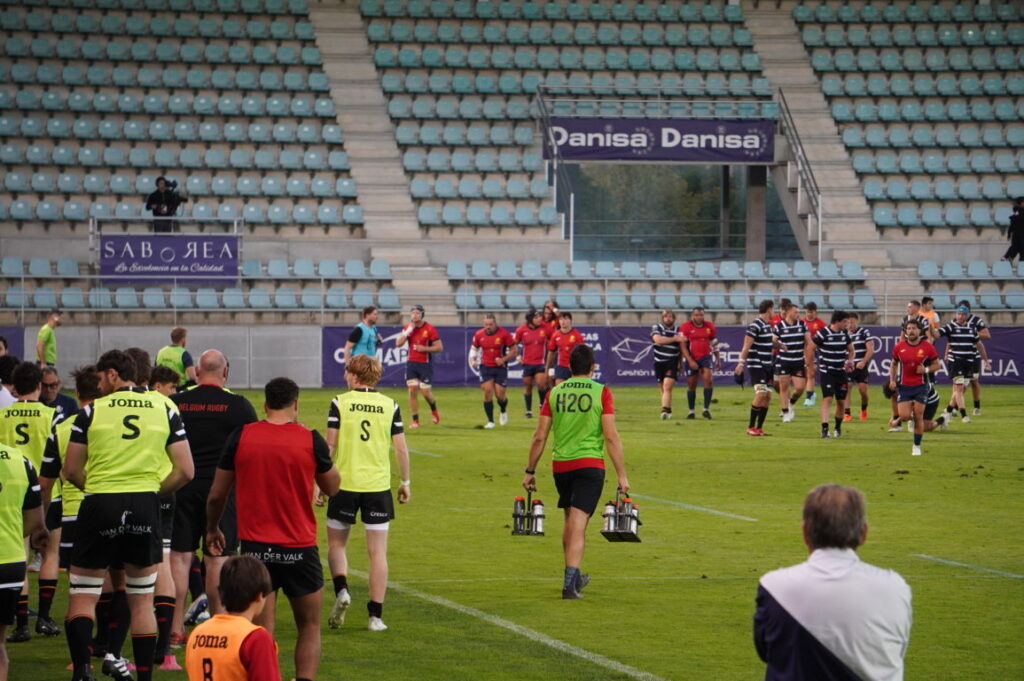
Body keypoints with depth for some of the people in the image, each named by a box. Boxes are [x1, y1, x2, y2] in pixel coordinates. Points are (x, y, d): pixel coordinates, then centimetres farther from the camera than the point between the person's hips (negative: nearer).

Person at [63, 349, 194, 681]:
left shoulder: (91, 411, -1)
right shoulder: (165, 410, 5)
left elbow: (71, 470, 1)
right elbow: (185, 471, 1)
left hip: (99, 505, -2)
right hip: (145, 509, 2)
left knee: (83, 597, 4)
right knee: (142, 601, 12)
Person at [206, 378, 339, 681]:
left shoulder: (241, 437, -3)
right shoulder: (310, 440, -6)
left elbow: (217, 494, 5)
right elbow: (332, 487, 9)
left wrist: (212, 529, 21)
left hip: (254, 548, 1)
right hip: (300, 549, -1)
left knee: (261, 632, 3)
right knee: (309, 628, 11)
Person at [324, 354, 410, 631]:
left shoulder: (340, 403, -3)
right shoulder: (390, 405, 3)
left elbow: (329, 445, -4)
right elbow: (401, 448, 4)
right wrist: (405, 482, 14)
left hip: (345, 484, -1)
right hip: (378, 486, 1)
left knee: (336, 543, 16)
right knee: (378, 552, 5)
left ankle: (341, 590, -8)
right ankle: (375, 615, 2)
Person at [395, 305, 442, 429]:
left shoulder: (430, 328, -7)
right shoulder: (408, 327, 4)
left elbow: (439, 347, -7)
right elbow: (398, 343, -6)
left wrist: (424, 348, -17)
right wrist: (408, 330, -14)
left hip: (425, 364, -3)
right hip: (411, 364, 3)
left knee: (425, 392, -3)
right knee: (412, 391, -3)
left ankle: (434, 410, 29)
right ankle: (415, 420, 4)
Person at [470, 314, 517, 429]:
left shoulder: (504, 334, -10)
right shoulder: (479, 335, -1)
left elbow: (514, 351, -4)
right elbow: (474, 348, 14)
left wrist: (503, 359, -18)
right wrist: (473, 360, -4)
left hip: (500, 367, -2)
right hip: (486, 367, 2)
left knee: (500, 395, -2)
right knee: (487, 392, -12)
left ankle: (503, 412, 34)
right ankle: (490, 421, -1)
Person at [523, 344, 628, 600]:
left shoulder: (555, 392, 4)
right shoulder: (601, 392, -5)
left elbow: (539, 437, 4)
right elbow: (611, 437, -9)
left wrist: (530, 471, 12)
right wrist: (621, 475, -6)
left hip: (560, 464, 4)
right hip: (590, 464, -3)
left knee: (570, 520, 20)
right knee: (578, 524, -5)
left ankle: (574, 576, 32)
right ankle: (570, 583, -13)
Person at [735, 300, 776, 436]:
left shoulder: (768, 325, 13)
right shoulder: (755, 326, -14)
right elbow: (746, 346, -18)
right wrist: (741, 364, -22)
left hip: (767, 366, 9)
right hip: (756, 365, -9)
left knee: (767, 396, 5)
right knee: (761, 394, -16)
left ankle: (759, 428, 11)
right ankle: (751, 427, -10)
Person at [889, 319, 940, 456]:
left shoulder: (927, 347, -5)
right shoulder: (899, 347, 0)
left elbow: (936, 364, 4)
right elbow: (893, 364, 13)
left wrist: (926, 369, -16)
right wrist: (892, 380, 0)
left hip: (920, 386, -1)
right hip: (903, 386, 1)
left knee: (918, 417, -2)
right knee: (904, 417, -10)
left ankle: (917, 446, 11)